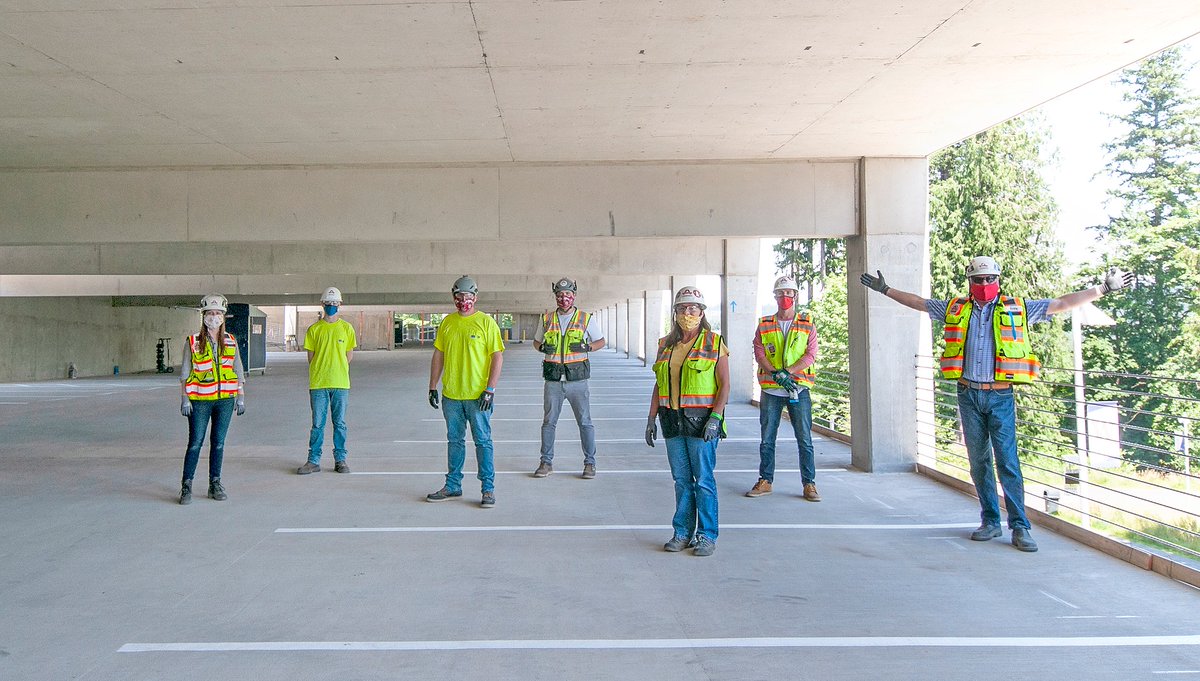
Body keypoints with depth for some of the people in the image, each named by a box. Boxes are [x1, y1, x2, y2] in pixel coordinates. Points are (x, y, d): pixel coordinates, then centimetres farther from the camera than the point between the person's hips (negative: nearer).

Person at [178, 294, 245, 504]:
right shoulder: (193, 342, 0)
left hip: (225, 399, 3)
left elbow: (238, 372, 12)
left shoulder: (231, 342, 8)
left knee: (218, 443, 8)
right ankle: (186, 487, 8)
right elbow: (184, 373, 1)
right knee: (195, 443, -2)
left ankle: (215, 485, 18)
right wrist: (184, 399, -5)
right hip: (199, 400, -3)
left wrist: (241, 397, 7)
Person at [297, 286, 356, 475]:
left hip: (340, 383, 0)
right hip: (318, 383, 0)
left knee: (340, 423, 6)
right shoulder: (314, 329, 5)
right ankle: (314, 461, 10)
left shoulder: (347, 328, 5)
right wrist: (321, 371, 2)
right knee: (318, 424, 3)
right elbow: (310, 357, 7)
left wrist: (336, 369, 4)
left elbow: (349, 355, 9)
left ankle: (340, 460, 13)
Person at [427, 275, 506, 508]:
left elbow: (497, 356, -7)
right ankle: (453, 486, 24)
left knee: (483, 441, 1)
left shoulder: (486, 322, -4)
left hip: (478, 395, -4)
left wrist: (490, 389, -14)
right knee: (454, 441, 13)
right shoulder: (447, 322, 9)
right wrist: (432, 386, 10)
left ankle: (488, 489, 8)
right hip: (450, 394, 5)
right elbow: (438, 355, 14)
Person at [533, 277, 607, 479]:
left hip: (577, 380, -2)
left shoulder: (586, 319, 2)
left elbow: (601, 341, 11)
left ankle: (590, 464, 12)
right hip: (553, 380, 2)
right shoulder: (547, 319, 8)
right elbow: (536, 342, 21)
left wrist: (586, 347, -9)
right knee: (548, 422, 8)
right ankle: (546, 462, 19)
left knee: (585, 422, 1)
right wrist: (543, 347, -2)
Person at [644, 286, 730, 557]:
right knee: (681, 480, 10)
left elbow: (724, 385, -4)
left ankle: (707, 536, 9)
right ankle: (683, 533, 19)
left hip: (701, 420, -4)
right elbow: (658, 385, 15)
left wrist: (715, 417, -14)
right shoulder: (666, 345, 13)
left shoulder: (714, 343, -1)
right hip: (673, 420, 5)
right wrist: (651, 418, 9)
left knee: (703, 480, -1)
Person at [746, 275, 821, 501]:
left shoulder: (807, 325, 6)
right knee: (767, 439, 6)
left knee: (804, 439, 1)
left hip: (799, 389, -1)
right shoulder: (764, 325, 9)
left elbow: (810, 355, -4)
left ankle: (809, 483, 10)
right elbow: (759, 353, -1)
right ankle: (765, 481, 17)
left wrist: (787, 372, -18)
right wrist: (776, 374, -18)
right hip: (770, 390, 1)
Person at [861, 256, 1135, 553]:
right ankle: (990, 522, 19)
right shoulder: (955, 309, 11)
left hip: (1000, 396, -2)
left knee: (1007, 461, -6)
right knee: (979, 461, 9)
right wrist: (885, 289, 21)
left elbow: (1062, 303, 6)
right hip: (968, 395, 3)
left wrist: (1104, 288, 3)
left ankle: (1020, 527, 0)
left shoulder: (1018, 308, 5)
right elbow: (917, 302, 19)